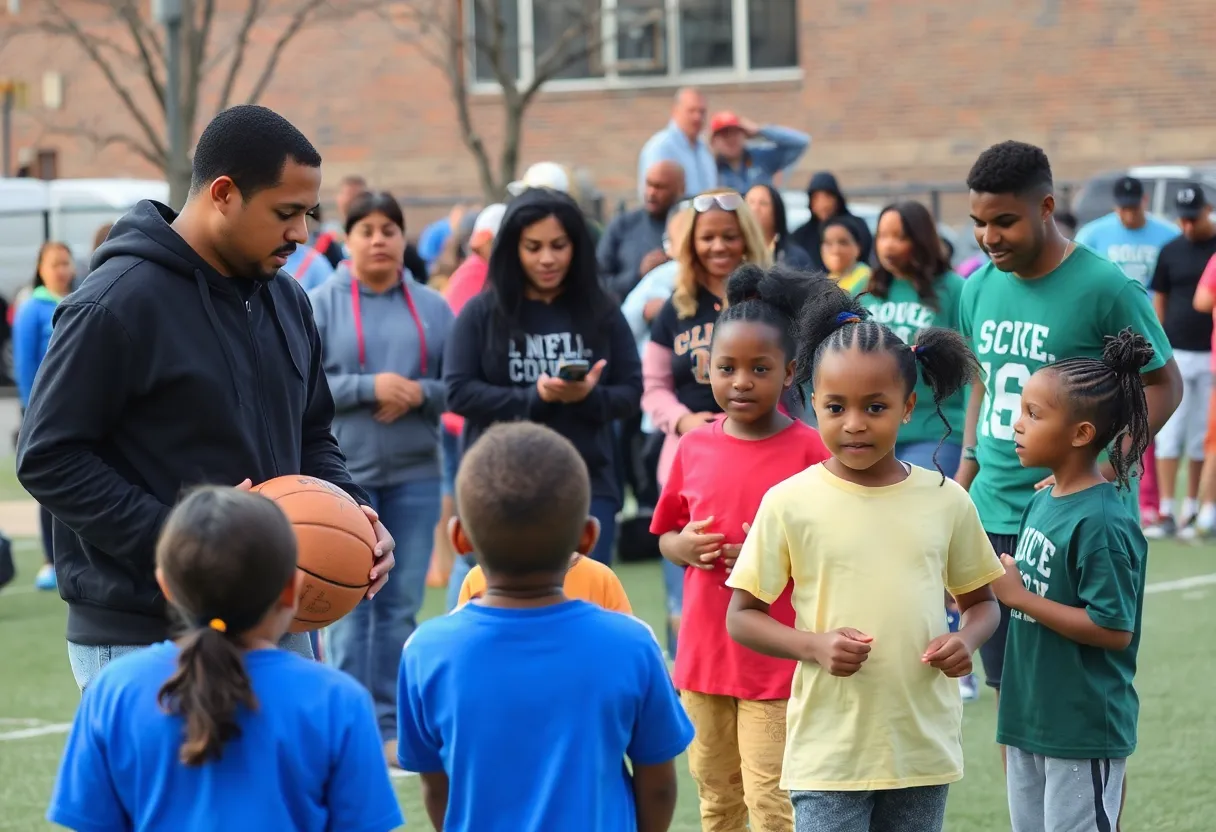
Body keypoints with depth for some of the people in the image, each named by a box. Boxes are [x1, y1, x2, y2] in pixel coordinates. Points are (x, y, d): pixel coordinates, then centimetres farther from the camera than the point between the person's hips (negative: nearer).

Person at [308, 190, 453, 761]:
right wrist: (368, 388, -14)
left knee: (401, 605, 5)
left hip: (415, 477, 3)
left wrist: (419, 393, -12)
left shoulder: (432, 308, 8)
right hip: (343, 473, -3)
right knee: (349, 603, -4)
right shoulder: (320, 305, 0)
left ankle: (390, 725, 12)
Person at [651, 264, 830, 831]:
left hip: (778, 662, -5)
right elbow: (665, 538, 15)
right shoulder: (694, 448, 3)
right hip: (703, 656, 5)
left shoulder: (811, 451, -10)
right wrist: (685, 547, -7)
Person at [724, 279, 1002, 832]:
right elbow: (742, 617, 0)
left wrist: (965, 641, -8)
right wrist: (815, 645, -17)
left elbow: (981, 602, 15)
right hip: (829, 754, -3)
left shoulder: (946, 500, 2)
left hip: (924, 750, 3)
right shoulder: (791, 503, -5)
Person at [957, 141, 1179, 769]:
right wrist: (961, 490, 18)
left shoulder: (1104, 287, -12)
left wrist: (1103, 470, -18)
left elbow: (1163, 385, -7)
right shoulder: (980, 288, 8)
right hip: (992, 519, 6)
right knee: (1009, 694, 11)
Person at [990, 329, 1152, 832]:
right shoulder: (1042, 502, 7)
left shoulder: (1103, 523, -20)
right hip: (1030, 719, 9)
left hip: (1084, 731, -9)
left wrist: (1018, 597, -21)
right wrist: (996, 582, 2)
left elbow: (1114, 630, -23)